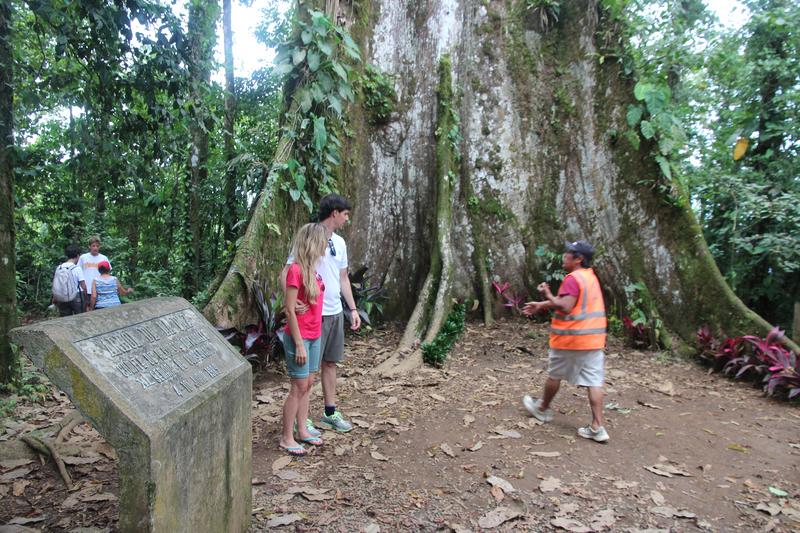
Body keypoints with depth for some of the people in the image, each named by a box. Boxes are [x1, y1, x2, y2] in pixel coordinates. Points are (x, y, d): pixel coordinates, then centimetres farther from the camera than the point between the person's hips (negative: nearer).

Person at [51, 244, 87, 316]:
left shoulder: (59, 268, 2)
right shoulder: (77, 268, -11)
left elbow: (55, 285, 5)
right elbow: (83, 286, -12)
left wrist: (55, 298, 16)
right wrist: (86, 298, 0)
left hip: (62, 300, 5)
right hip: (76, 298, -4)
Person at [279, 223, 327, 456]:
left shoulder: (313, 268, 6)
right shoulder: (296, 270, -19)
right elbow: (289, 311, -18)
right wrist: (299, 345, -18)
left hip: (314, 336, 8)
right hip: (299, 338, -8)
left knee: (308, 384, 15)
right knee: (299, 387, 0)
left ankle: (302, 431, 28)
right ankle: (286, 438, 14)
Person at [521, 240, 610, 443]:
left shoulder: (573, 278, -16)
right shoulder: (590, 277, 14)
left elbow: (565, 307, -25)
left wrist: (547, 293, -13)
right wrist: (541, 305, 22)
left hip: (570, 338, -7)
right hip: (593, 338, 8)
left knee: (554, 375, 13)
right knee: (594, 382, 3)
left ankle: (543, 409, 32)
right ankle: (597, 427, 1)